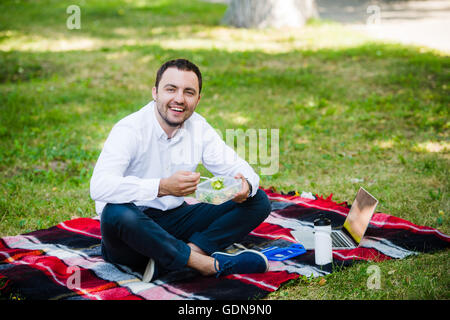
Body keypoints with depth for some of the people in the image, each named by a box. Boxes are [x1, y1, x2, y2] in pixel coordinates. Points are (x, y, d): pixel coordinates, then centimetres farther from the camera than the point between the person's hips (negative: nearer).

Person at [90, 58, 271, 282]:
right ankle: (209, 264, -30)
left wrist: (245, 185, -23)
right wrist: (162, 187, -40)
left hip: (174, 219, 6)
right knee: (117, 214, -41)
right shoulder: (130, 129, -18)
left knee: (258, 201, -5)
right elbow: (99, 187, -32)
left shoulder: (198, 128, 0)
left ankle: (178, 256, -24)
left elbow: (236, 166, 3)